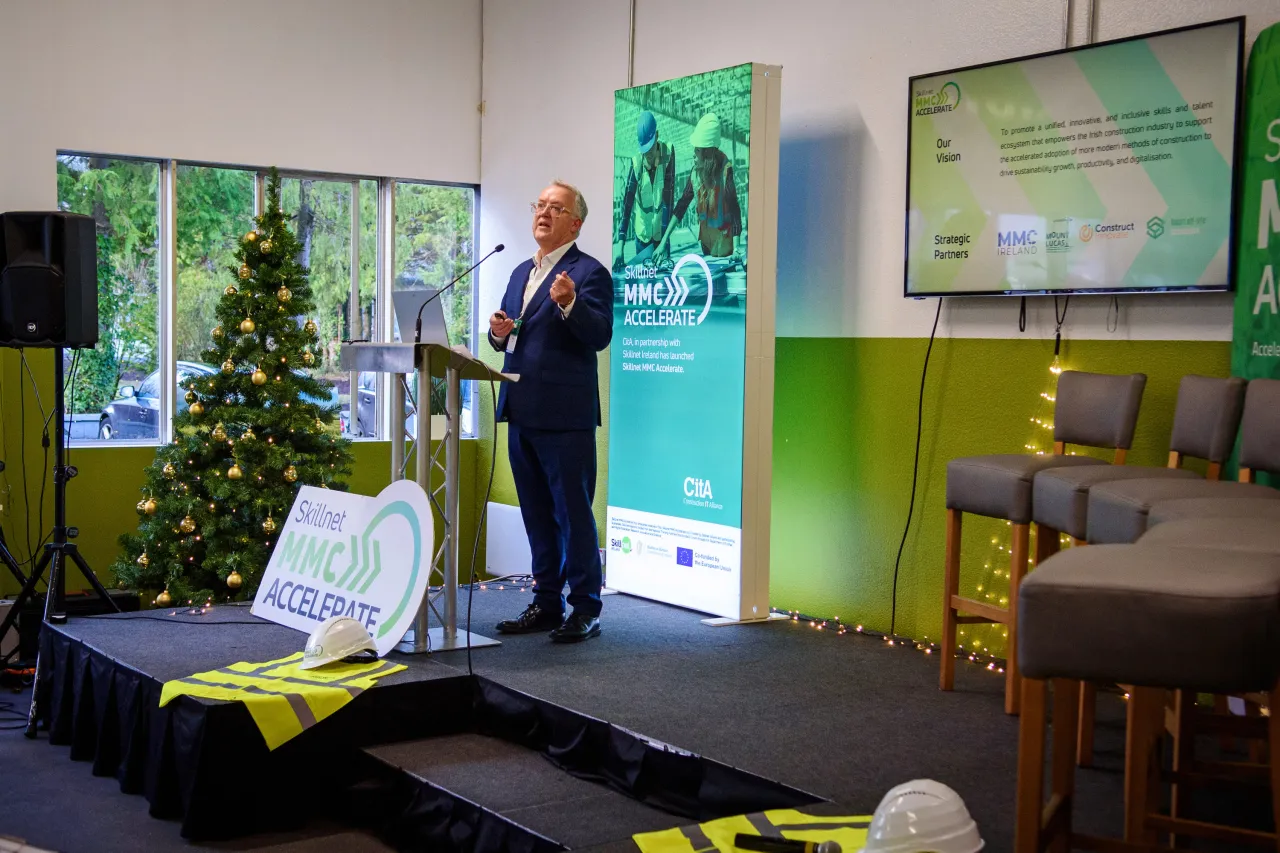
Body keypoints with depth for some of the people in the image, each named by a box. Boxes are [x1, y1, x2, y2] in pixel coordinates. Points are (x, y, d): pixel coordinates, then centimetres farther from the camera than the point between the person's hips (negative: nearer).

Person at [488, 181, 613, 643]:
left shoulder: (589, 272, -6)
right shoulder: (522, 272, 19)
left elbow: (600, 336, -18)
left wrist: (569, 304, -34)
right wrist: (499, 332, 0)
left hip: (564, 415, -8)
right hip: (522, 413, 8)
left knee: (573, 514, -3)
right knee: (537, 514, 15)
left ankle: (585, 610, 5)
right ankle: (546, 604, 25)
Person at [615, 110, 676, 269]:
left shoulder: (668, 153, -13)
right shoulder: (636, 163, -11)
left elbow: (669, 198, -16)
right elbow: (626, 203, -13)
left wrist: (664, 238, -21)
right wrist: (620, 243, -22)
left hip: (661, 233, 0)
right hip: (642, 234, 0)